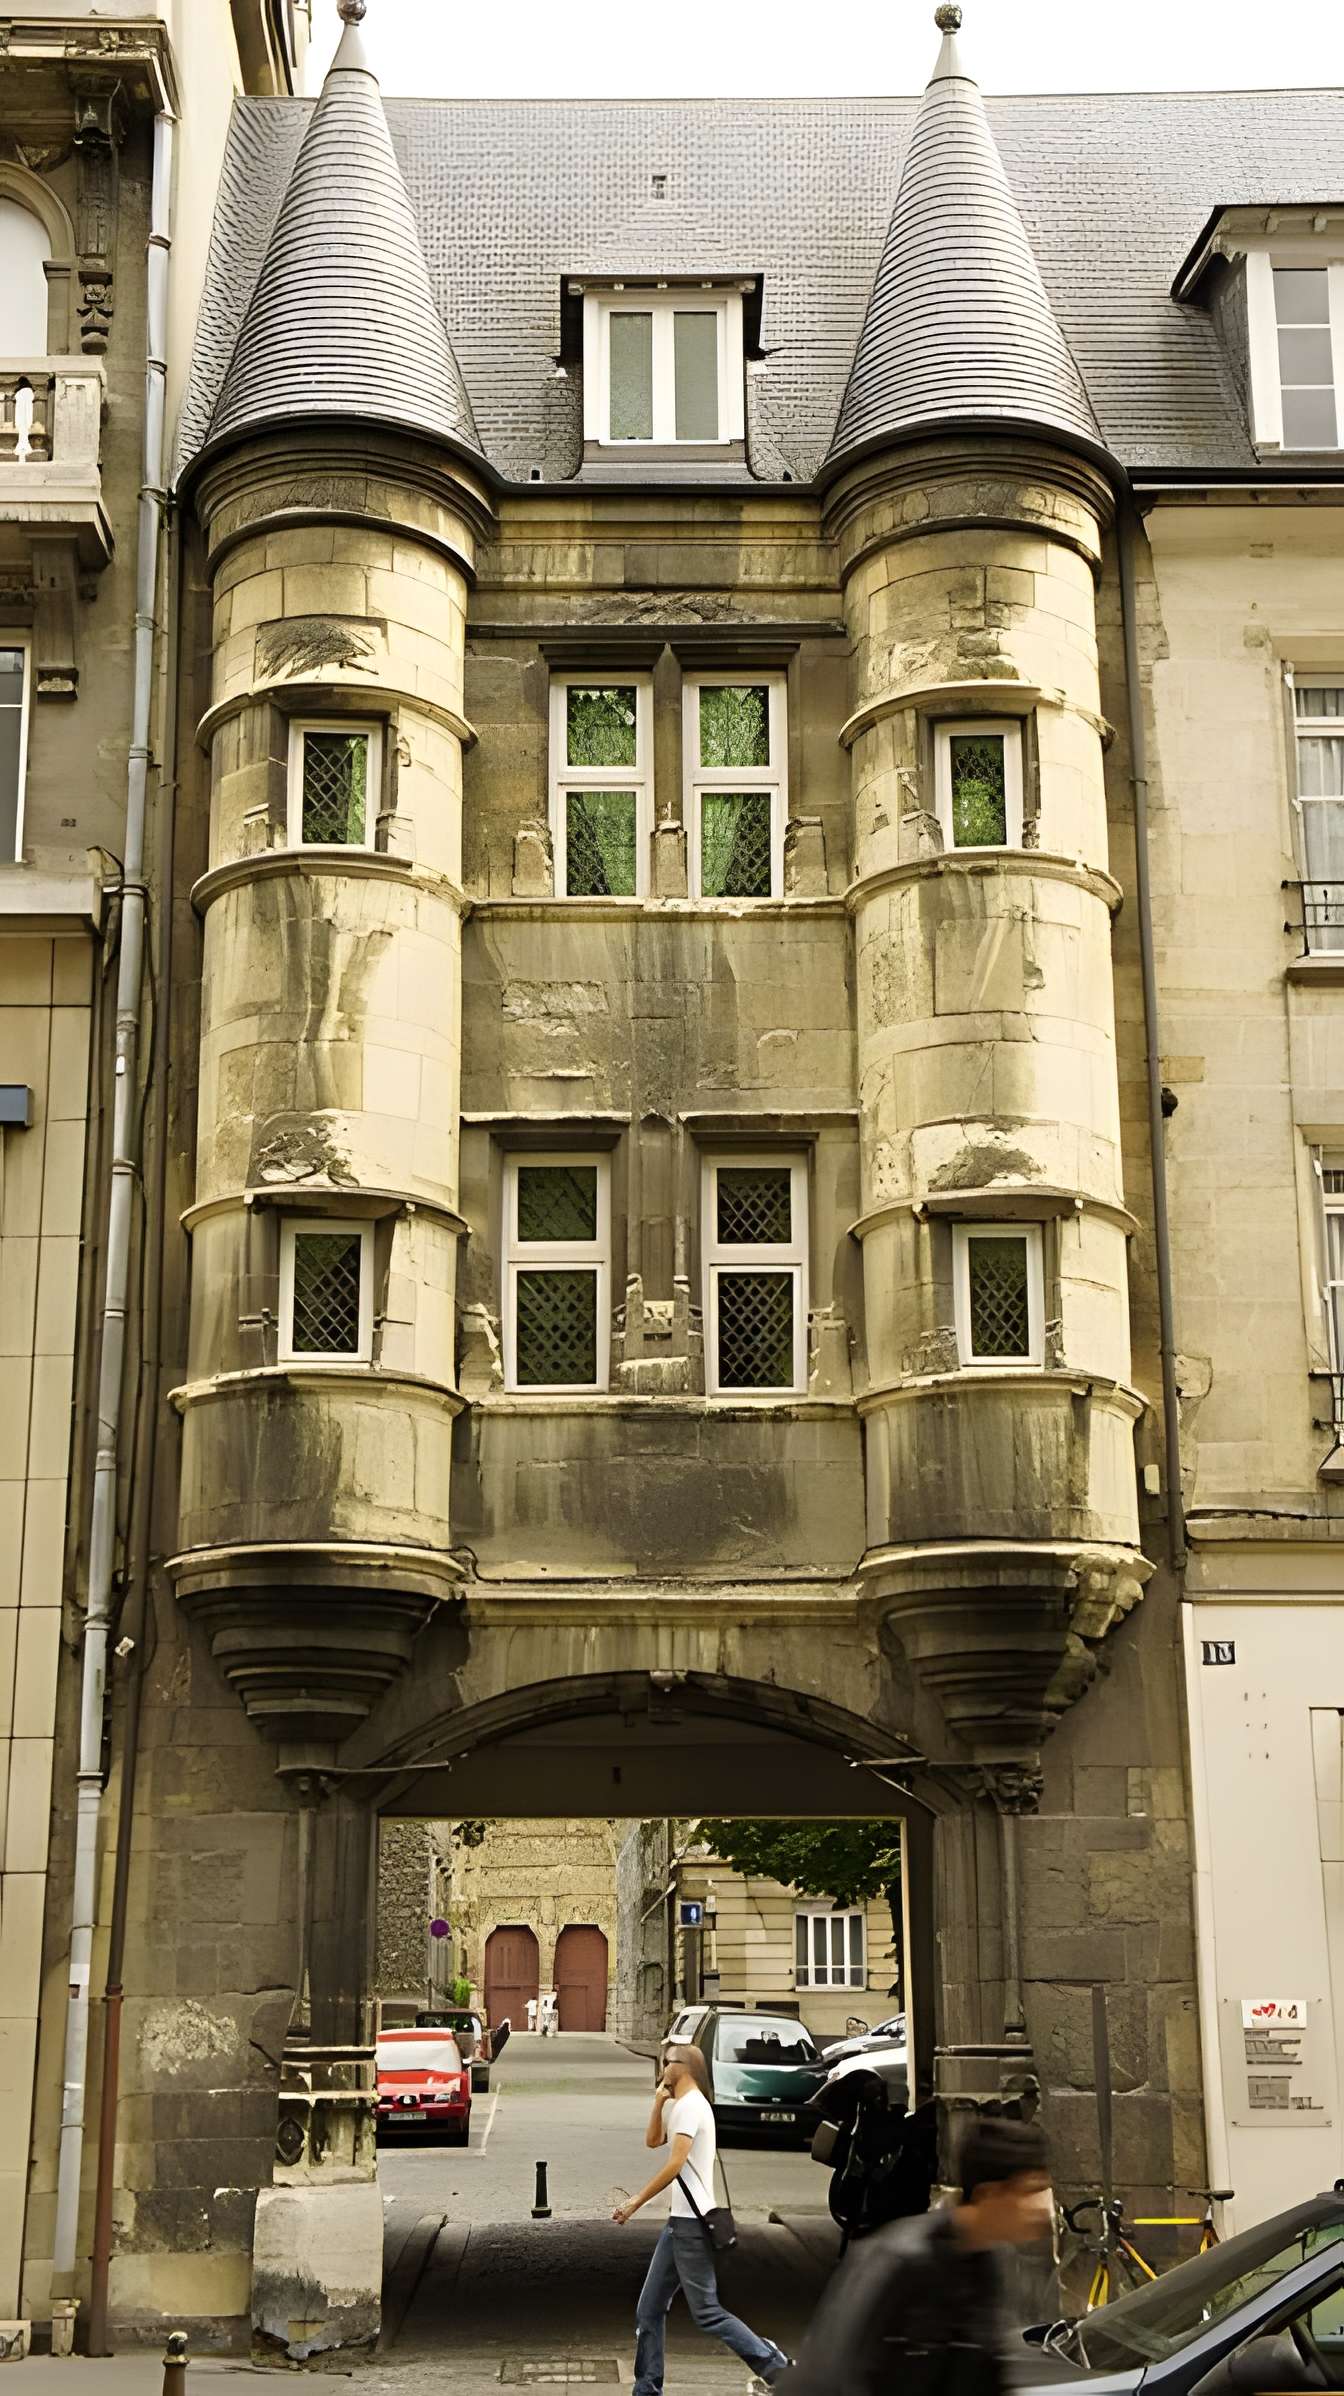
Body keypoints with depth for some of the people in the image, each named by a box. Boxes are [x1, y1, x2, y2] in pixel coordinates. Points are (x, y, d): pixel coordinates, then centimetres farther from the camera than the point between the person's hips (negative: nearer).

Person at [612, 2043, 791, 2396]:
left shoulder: (690, 2105, -15)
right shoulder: (678, 2105, 17)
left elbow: (675, 2164, -22)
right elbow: (652, 2140, 26)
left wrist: (636, 2202, -19)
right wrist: (659, 2102, 11)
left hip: (693, 2222, -10)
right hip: (679, 2221, 10)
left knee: (706, 2312, -7)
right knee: (649, 2311, 9)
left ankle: (771, 2362, 1)